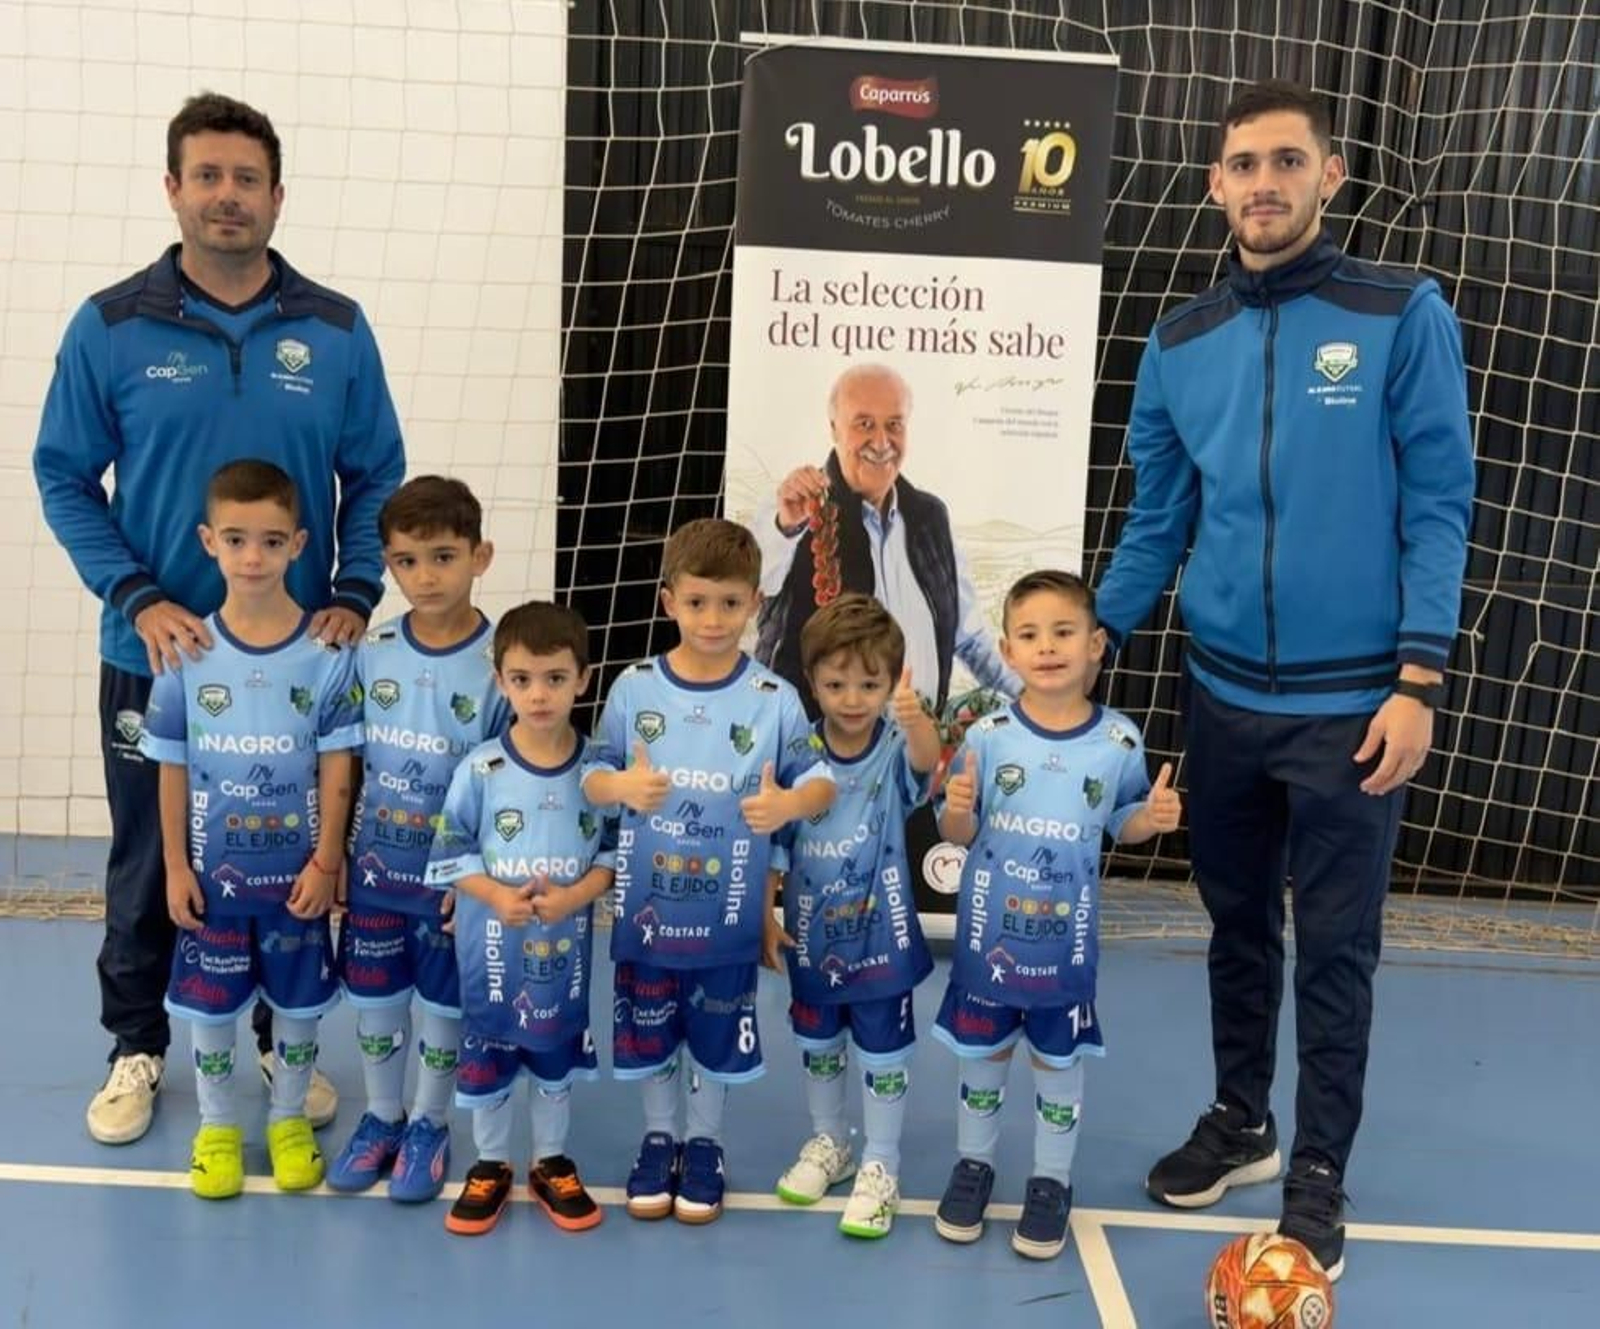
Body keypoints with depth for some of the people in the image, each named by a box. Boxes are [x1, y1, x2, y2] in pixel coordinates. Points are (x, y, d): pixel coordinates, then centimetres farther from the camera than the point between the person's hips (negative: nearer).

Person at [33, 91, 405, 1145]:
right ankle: (138, 1049, 31)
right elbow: (65, 479, -2)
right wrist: (138, 598, -15)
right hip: (155, 654, -1)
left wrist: (355, 598, -11)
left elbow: (376, 480, 3)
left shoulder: (337, 332, -2)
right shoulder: (111, 327, -5)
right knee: (148, 863, 13)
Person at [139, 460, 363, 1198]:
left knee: (298, 1000, 13)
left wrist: (325, 862, -9)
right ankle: (217, 1125, 33)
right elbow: (173, 768, -1)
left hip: (296, 866, -1)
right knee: (208, 1002, 13)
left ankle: (289, 1118, 34)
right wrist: (175, 864, -2)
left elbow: (337, 766, -7)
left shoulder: (326, 653, -10)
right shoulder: (188, 652, -7)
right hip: (213, 865, 1)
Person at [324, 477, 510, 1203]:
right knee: (374, 1000, 16)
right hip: (373, 869, 3)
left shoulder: (500, 664, -15)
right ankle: (381, 1117, 36)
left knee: (444, 1006, 12)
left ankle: (429, 1126, 31)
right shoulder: (369, 652, -4)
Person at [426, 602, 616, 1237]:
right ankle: (490, 1167, 35)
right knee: (486, 1061, 14)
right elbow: (451, 853, -6)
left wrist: (576, 894, -18)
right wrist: (496, 897, -21)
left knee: (558, 1057, 18)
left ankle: (551, 1165, 38)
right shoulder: (480, 768, -13)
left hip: (565, 946, 1)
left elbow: (616, 848, -3)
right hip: (490, 947, -1)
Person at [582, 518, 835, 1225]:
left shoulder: (774, 698, -8)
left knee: (716, 1037, 14)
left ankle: (704, 1144, 35)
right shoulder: (633, 687, -5)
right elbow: (590, 777, 0)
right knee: (649, 1033, 16)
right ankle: (657, 1138, 37)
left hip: (728, 913, -1)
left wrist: (788, 803, -27)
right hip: (647, 907, 1)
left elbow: (821, 782, -6)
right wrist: (620, 786, -22)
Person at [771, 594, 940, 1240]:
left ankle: (880, 1167, 27)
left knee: (883, 1055, 9)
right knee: (817, 1046, 21)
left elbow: (927, 759, -41)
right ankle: (828, 1143, 43)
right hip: (812, 937, 3)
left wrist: (918, 720, -62)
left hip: (880, 935, -3)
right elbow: (774, 844, -1)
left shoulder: (895, 750, -17)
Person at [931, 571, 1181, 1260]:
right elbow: (959, 835, -3)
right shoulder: (987, 736, -11)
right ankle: (973, 1164, 37)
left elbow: (1124, 824, 6)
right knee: (981, 1053, 16)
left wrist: (1156, 816, -16)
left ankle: (1051, 1183, 32)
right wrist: (958, 809, -26)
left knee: (1059, 1059, 14)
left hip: (1067, 937, 0)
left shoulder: (1119, 741, -8)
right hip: (988, 930, 0)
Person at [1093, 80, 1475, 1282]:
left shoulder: (1403, 318, -6)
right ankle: (1240, 1123, 37)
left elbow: (1438, 505, -7)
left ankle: (1319, 1178, 23)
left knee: (1336, 950, 7)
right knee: (1238, 926, 18)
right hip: (1225, 696, 4)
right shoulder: (1182, 345, 5)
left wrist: (1419, 678, -14)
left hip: (1352, 701, -3)